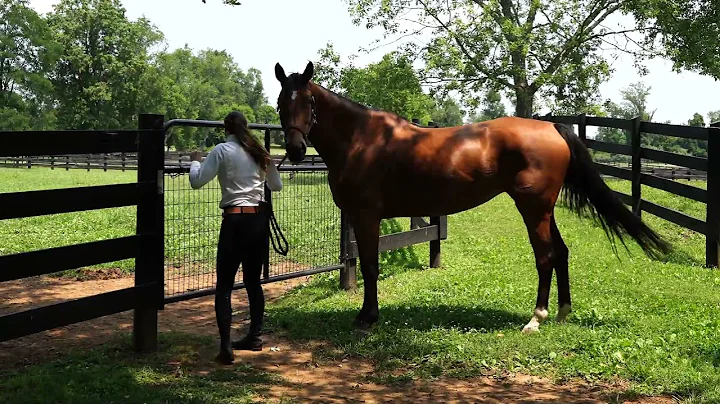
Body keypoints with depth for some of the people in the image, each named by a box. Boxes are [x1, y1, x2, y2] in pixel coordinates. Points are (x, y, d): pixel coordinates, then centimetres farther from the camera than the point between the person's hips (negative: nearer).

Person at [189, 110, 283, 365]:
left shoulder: (222, 151, -5)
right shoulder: (260, 153, 10)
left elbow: (197, 181, -11)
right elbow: (277, 185, 18)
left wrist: (195, 161, 9)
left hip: (235, 221, -5)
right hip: (260, 219, 5)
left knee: (224, 285, -3)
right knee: (253, 281, 17)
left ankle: (226, 347, -12)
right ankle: (254, 337, 27)